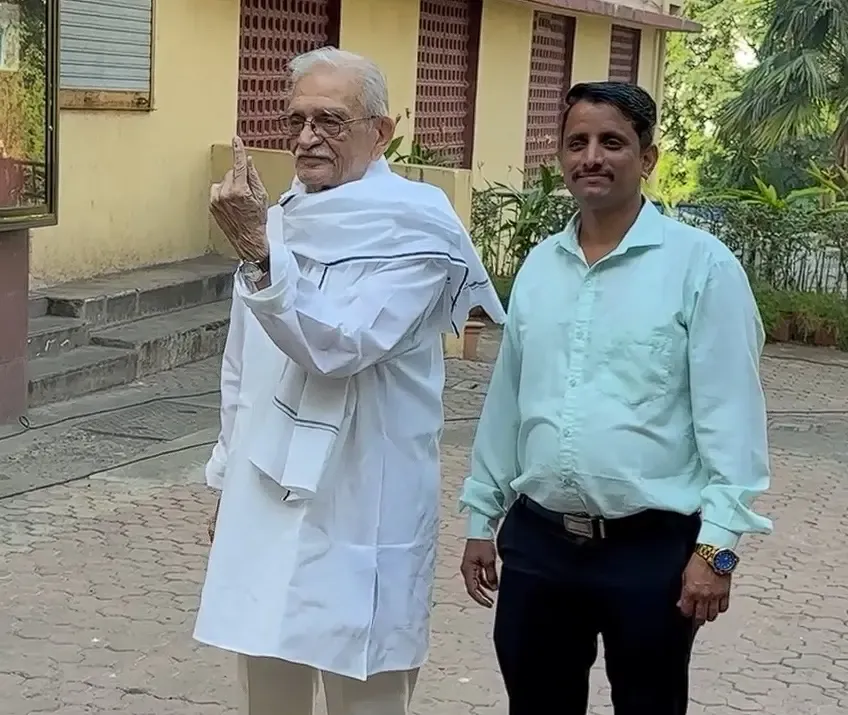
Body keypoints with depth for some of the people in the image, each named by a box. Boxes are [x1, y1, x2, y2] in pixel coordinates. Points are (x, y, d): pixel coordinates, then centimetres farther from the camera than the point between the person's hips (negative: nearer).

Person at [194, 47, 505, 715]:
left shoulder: (412, 228, -10)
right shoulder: (282, 217, 11)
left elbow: (341, 347, -23)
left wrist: (259, 250, -33)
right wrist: (229, 478, 22)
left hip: (356, 517, -6)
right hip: (265, 504, 7)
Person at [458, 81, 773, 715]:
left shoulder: (702, 264, -8)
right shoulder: (538, 266, 8)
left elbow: (729, 415, -10)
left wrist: (717, 545, -13)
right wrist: (481, 518, 14)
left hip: (653, 546, -4)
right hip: (538, 539, 5)